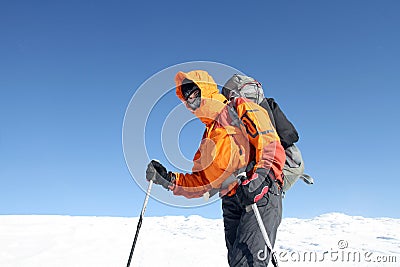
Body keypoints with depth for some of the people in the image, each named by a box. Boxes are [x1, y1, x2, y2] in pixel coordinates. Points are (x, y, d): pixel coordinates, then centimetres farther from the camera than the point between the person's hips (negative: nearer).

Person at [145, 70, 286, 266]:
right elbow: (201, 182, 21)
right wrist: (169, 180, 7)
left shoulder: (240, 109, 5)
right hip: (232, 202, 7)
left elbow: (271, 145, -9)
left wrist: (259, 177, -24)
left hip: (261, 197, -7)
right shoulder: (209, 138, 25)